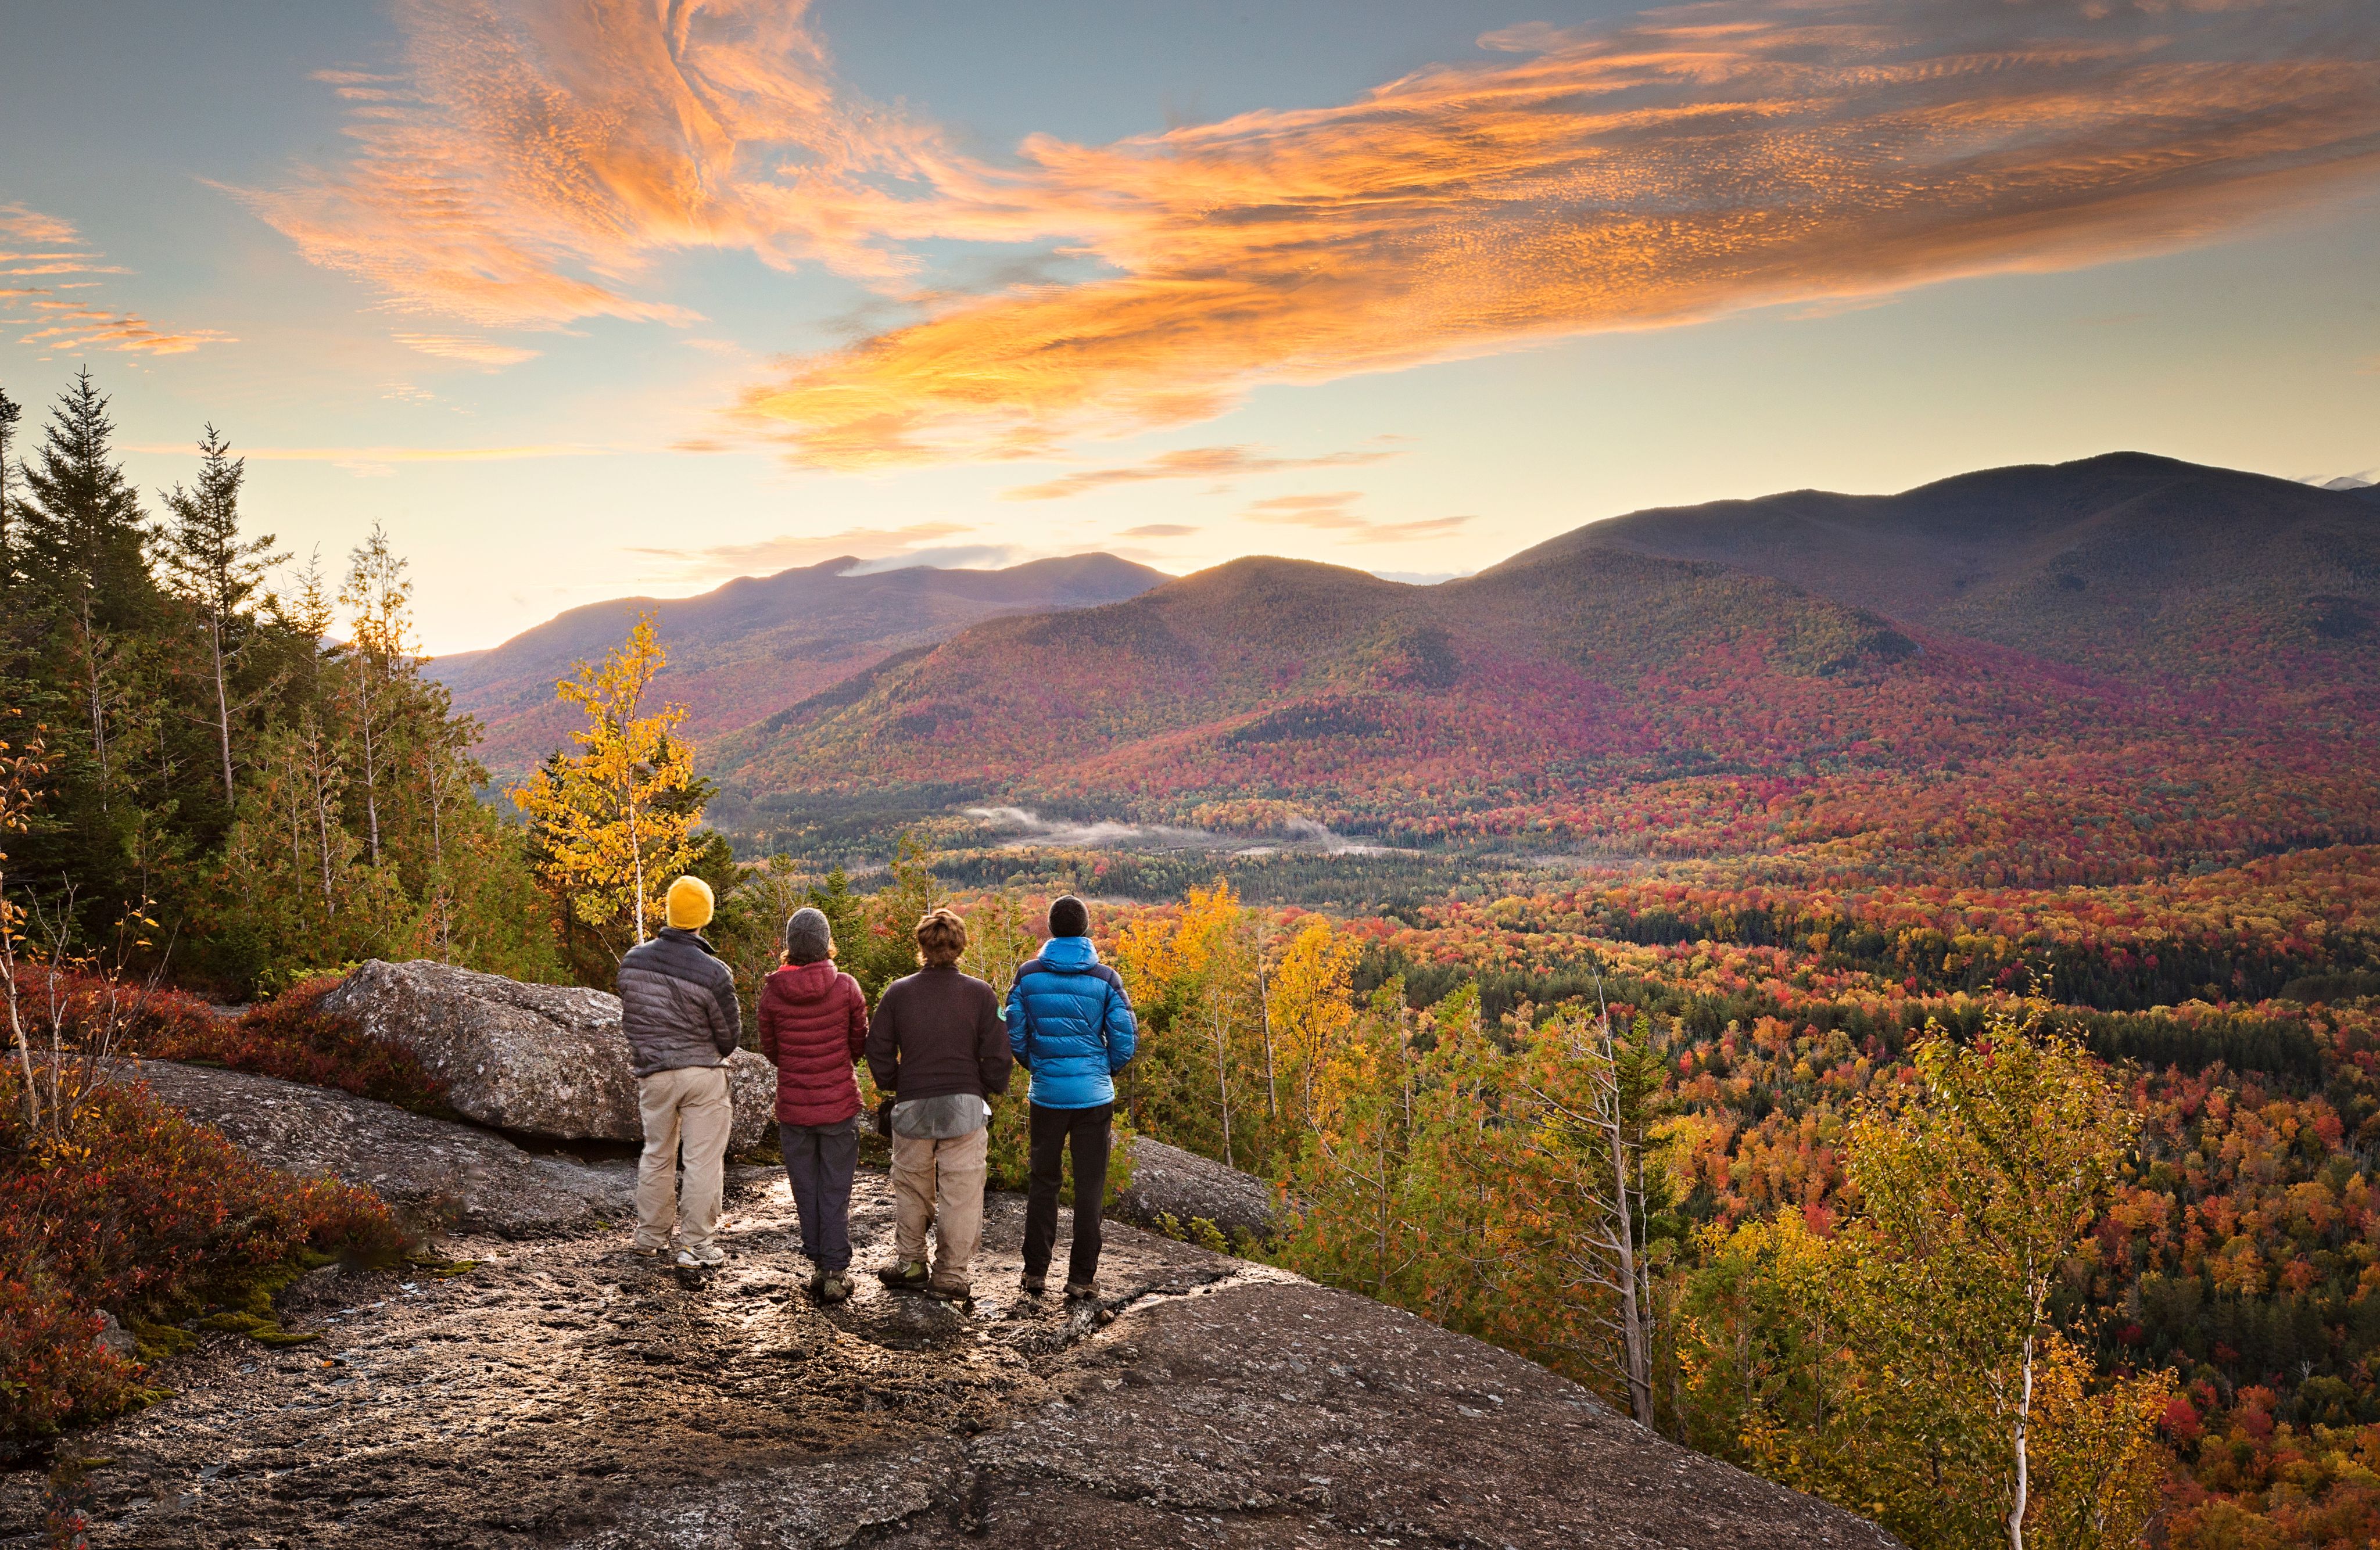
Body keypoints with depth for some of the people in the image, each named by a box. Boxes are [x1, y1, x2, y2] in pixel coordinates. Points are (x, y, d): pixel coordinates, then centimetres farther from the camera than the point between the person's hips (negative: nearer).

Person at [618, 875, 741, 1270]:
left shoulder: (633, 959, -5)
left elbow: (628, 1018, 9)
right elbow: (730, 1037, -7)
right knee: (702, 1159, 5)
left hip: (652, 1074, 4)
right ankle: (694, 1245, 8)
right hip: (703, 1074, -4)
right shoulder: (713, 972, -18)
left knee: (657, 1154, 20)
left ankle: (651, 1236, 30)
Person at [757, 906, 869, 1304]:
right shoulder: (846, 987, -11)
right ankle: (836, 1272, 8)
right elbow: (859, 1044, 0)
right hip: (839, 1106, -1)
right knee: (836, 1192, 8)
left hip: (793, 1107, 1)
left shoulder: (772, 992, -9)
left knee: (806, 1191, 14)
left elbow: (771, 1051, 3)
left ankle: (818, 1266, 21)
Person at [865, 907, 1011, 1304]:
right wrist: (989, 1092, 11)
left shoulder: (897, 993, -3)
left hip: (912, 1107, 1)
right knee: (961, 1193, 7)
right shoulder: (981, 994, -6)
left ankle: (910, 1264, 29)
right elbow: (997, 1055, -6)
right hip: (966, 1107, -1)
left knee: (911, 1189, 19)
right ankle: (952, 1276, 10)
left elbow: (878, 1052, 0)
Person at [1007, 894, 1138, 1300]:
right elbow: (1125, 1040, -5)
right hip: (1094, 1096, -1)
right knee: (1089, 1187, 7)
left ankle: (1036, 1271, 19)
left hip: (1045, 1095, 2)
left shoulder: (1028, 975, -3)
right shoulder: (1105, 979, -6)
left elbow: (1014, 1035, 0)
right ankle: (1082, 1277, 9)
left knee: (1043, 1182, 14)